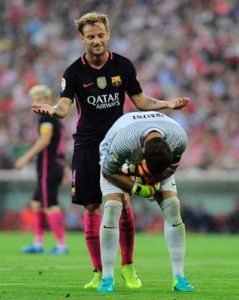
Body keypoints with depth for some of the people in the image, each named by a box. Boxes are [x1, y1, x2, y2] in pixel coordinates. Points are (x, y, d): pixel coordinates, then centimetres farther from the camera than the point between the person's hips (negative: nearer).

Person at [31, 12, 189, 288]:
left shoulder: (123, 66, 1)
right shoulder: (74, 72, -4)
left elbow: (140, 101, 10)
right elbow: (65, 105, -15)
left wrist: (167, 104, -6)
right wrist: (52, 110, -38)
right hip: (87, 146, 0)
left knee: (123, 203, -7)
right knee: (91, 207, -1)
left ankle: (128, 268, 7)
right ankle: (99, 272, 6)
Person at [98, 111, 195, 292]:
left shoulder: (179, 139, -35)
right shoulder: (123, 142, -45)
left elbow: (172, 166, -13)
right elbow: (109, 172, -25)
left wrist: (153, 181, -26)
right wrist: (137, 188, -28)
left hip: (160, 161, 3)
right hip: (119, 161, -3)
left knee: (172, 207, -11)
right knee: (111, 208, -20)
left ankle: (179, 277, -5)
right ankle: (107, 279, -14)